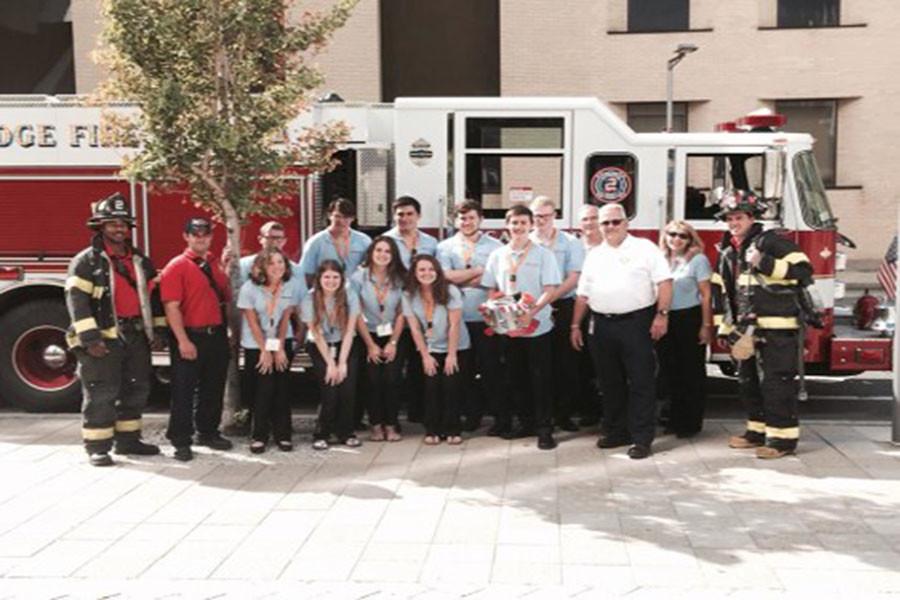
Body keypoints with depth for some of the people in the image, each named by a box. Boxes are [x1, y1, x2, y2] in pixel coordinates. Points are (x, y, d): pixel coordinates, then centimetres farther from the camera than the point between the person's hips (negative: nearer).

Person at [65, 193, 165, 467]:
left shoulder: (141, 261, 14)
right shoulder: (87, 261, -5)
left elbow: (153, 297, 18)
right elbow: (76, 300, -14)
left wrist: (157, 331, 11)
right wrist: (90, 338, -21)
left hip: (137, 337, 6)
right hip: (104, 338, -6)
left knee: (137, 390, 11)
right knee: (101, 394, -5)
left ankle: (128, 439, 23)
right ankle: (97, 447, 2)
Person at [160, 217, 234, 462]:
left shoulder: (216, 265, 13)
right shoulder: (176, 267, -8)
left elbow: (226, 298, 17)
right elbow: (172, 307, -15)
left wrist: (227, 331, 9)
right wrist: (183, 341, -21)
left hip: (217, 336, 7)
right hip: (190, 337, -6)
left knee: (213, 388, 15)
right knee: (184, 390, -1)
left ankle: (208, 432, 29)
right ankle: (181, 441, 6)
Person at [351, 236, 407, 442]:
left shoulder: (399, 279, -3)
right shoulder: (359, 277, -6)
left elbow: (401, 314, -1)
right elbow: (357, 314, -6)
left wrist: (393, 342, -7)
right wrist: (370, 345, -7)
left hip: (392, 337, 1)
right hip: (368, 336, -1)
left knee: (391, 380, -10)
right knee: (373, 380, -9)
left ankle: (391, 425, 0)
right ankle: (376, 425, 1)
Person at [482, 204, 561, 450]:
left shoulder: (543, 254, -2)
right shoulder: (497, 255, 8)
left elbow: (550, 290, -8)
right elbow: (492, 290, 12)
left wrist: (532, 311, -23)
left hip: (538, 326, -4)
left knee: (540, 379, -2)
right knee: (517, 377, 11)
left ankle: (544, 428, 5)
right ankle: (526, 423, 25)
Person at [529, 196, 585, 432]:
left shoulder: (570, 243, 5)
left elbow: (574, 278, -4)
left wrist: (549, 298, -15)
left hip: (562, 308, -1)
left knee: (565, 363, 0)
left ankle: (564, 413, 9)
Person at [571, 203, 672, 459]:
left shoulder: (645, 248, 0)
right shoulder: (594, 255, 15)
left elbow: (664, 282, -7)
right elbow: (583, 294, 17)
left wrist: (662, 314, -16)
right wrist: (576, 325, 13)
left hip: (636, 323, -5)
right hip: (602, 325, 5)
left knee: (641, 382, -3)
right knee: (610, 382, 11)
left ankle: (642, 438, 2)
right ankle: (616, 431, 23)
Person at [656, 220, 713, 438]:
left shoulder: (698, 260, -4)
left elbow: (706, 295, -7)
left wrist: (706, 326, -12)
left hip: (690, 319, -5)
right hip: (666, 321, 5)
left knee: (692, 373, 2)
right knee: (671, 371, 11)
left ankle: (692, 423, 10)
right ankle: (675, 419, 23)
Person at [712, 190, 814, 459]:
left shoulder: (772, 242, -7)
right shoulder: (728, 253, 14)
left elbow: (804, 271, -15)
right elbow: (720, 291, 19)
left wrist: (766, 264, -22)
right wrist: (724, 326, 16)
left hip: (776, 328, -8)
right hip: (747, 330, 8)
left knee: (776, 382, -6)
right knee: (748, 382, 15)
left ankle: (783, 437, -1)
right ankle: (758, 430, 27)